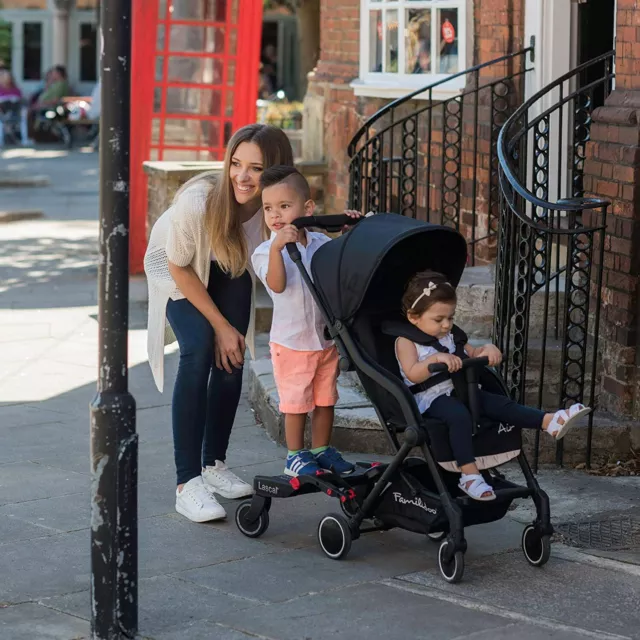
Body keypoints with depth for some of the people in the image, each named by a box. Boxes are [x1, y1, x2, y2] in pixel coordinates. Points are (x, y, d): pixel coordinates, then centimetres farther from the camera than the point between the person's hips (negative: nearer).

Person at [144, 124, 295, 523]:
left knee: (232, 356, -7)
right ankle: (187, 482, -21)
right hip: (181, 270, -4)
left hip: (230, 273, 4)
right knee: (200, 351, -21)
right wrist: (221, 326, -17)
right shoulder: (198, 201, -39)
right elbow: (180, 267, -22)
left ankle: (214, 464, 13)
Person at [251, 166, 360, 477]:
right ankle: (295, 455, 19)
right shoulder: (266, 251, -13)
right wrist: (277, 248, -43)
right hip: (291, 342, -4)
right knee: (296, 404, 5)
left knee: (325, 399, 15)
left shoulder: (322, 243, 0)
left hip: (326, 339, 4)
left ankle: (321, 449, 30)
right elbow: (277, 284, -29)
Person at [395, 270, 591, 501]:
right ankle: (469, 475, -41)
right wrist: (436, 359, -31)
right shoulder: (406, 341, -5)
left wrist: (487, 350, 0)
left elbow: (472, 354, 22)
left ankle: (550, 422, -23)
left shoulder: (450, 336, 18)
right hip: (430, 398, -7)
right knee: (459, 415, -36)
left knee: (498, 404, -11)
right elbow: (413, 374, -19)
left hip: (456, 390, 7)